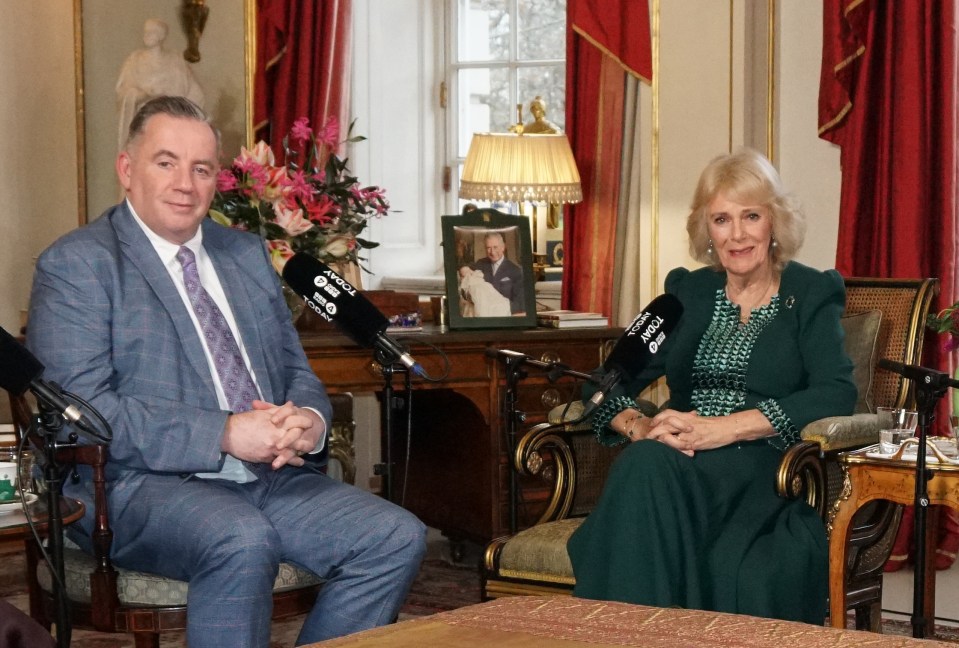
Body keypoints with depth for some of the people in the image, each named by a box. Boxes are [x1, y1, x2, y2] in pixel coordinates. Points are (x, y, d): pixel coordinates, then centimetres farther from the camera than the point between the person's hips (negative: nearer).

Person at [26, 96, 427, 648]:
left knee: (399, 539, -15)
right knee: (243, 542, -37)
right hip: (142, 485, -6)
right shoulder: (78, 264, -3)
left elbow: (296, 371, 20)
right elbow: (84, 410, -14)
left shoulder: (248, 253, 19)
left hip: (268, 475, 7)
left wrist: (309, 420, -6)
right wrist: (225, 435, -21)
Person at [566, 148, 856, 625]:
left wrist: (722, 428, -18)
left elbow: (836, 395, -9)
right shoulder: (687, 293, 19)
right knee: (643, 464, -34)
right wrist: (638, 426, -11)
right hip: (679, 468, 4)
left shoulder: (812, 295, 9)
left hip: (768, 476, -4)